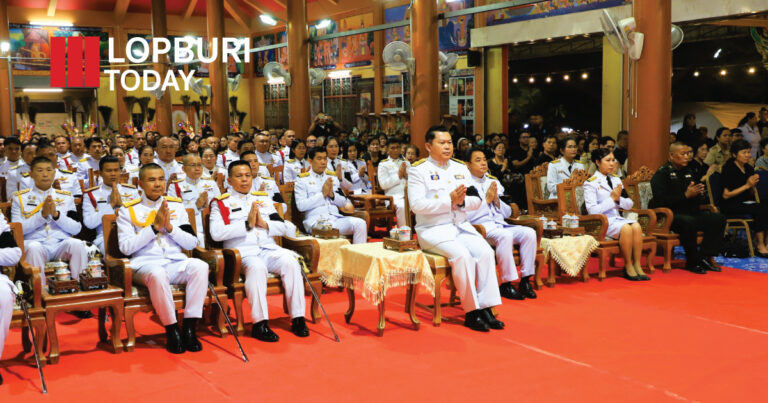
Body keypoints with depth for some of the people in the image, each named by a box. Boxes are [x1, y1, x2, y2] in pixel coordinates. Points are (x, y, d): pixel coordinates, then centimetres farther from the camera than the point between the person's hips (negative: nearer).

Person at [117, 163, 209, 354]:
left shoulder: (176, 206, 16)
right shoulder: (128, 210, 8)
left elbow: (192, 243, 11)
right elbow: (125, 247, -4)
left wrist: (169, 227, -5)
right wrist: (155, 226, -8)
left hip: (176, 262, 3)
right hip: (145, 264, -3)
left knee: (200, 266, -29)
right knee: (158, 274, -38)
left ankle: (189, 327, -24)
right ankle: (172, 330, -22)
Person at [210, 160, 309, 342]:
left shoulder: (263, 199, 25)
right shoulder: (221, 203, 11)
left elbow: (284, 227, 18)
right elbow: (216, 233, -7)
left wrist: (265, 224, -2)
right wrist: (247, 224, -9)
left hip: (269, 249, 4)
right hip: (243, 252, -4)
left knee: (290, 262, -27)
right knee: (256, 266, -37)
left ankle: (298, 318, -21)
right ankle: (260, 323, -31)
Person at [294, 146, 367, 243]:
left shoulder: (332, 177, 23)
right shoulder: (302, 180, 8)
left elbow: (343, 203, 21)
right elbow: (301, 206, -6)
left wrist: (332, 194, 0)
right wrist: (322, 194, -6)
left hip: (336, 218, 5)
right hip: (315, 221, -5)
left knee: (360, 223, -22)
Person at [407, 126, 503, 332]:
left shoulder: (461, 168, 16)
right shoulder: (418, 170, -2)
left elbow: (477, 201, 11)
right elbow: (417, 205, -15)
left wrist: (462, 201, -11)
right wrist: (449, 201, -19)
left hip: (461, 226, 6)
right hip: (433, 230, -5)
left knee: (485, 252, -21)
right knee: (462, 255, -29)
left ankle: (485, 307, -16)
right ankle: (471, 312, -19)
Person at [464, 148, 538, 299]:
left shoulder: (494, 182, 22)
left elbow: (508, 213, 21)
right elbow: (466, 216, -11)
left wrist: (496, 200, 2)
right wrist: (486, 200, -7)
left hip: (500, 224, 6)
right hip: (481, 227, -6)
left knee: (529, 233, -19)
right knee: (505, 235, -35)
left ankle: (525, 280, -15)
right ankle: (506, 284, -26)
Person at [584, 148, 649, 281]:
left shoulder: (616, 179, 17)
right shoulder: (590, 183, -3)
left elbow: (629, 205, 16)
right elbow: (592, 210, -14)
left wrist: (619, 199, -5)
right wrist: (612, 199, -13)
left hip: (617, 218, 6)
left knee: (636, 226, -25)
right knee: (626, 228, -31)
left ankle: (637, 265, -21)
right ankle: (628, 267, -18)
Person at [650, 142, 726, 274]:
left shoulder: (687, 172, 21)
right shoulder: (662, 173, -5)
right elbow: (660, 200, -19)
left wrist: (698, 193, 4)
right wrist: (686, 195, -18)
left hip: (689, 212, 8)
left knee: (719, 219, -9)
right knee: (689, 222, -38)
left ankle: (704, 257, -9)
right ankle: (692, 262, -21)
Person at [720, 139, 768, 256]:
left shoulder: (749, 168, 13)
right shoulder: (728, 168, -8)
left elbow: (751, 194, 18)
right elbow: (726, 195, -12)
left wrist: (753, 186, -4)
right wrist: (746, 185, -14)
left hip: (746, 203, 7)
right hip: (730, 207, -7)